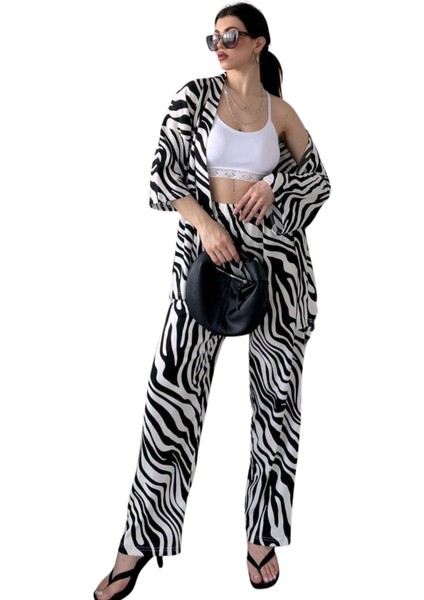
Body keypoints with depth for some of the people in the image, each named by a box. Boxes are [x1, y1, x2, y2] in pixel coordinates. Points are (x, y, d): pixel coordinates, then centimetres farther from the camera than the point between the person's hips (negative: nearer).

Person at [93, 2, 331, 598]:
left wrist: (273, 186, -6)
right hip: (205, 247, -2)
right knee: (172, 387, -7)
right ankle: (138, 545, 7)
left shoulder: (281, 112, 9)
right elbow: (162, 171, -2)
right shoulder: (196, 95, 4)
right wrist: (205, 223, -17)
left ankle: (264, 536, 22)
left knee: (278, 393, 6)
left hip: (275, 252, 2)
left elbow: (319, 180, 13)